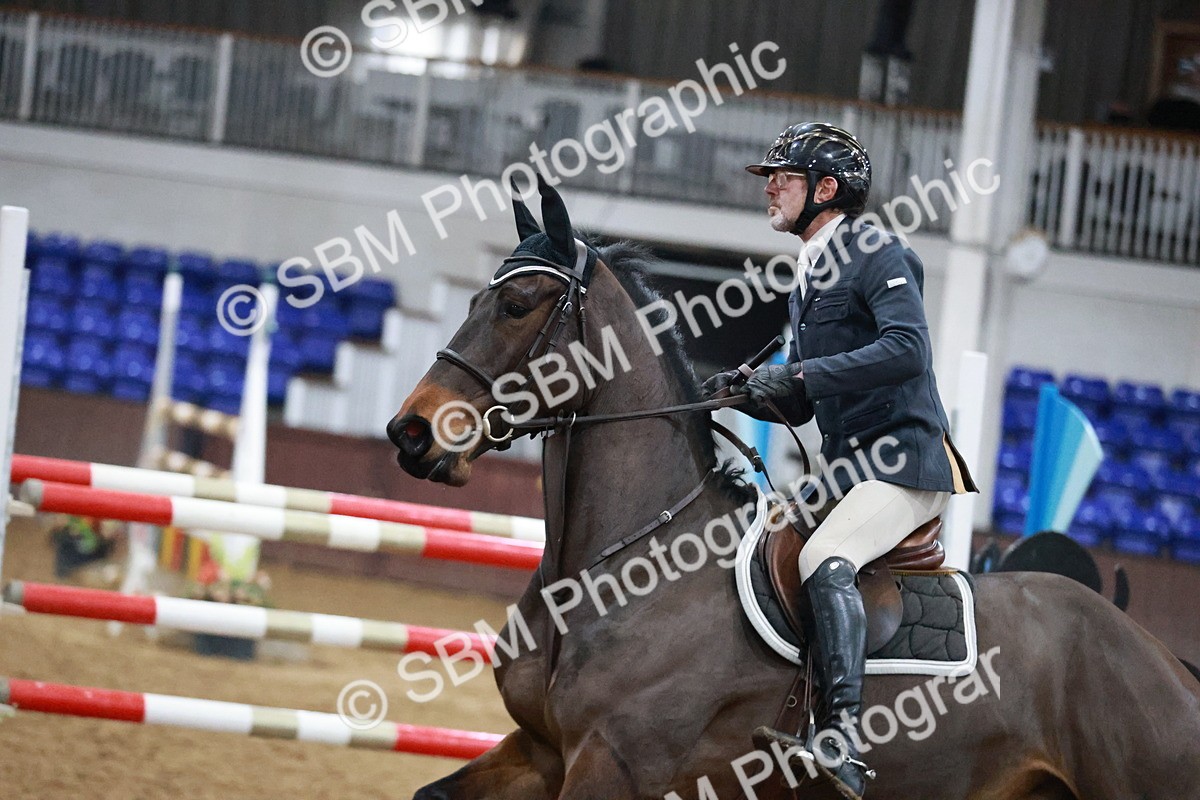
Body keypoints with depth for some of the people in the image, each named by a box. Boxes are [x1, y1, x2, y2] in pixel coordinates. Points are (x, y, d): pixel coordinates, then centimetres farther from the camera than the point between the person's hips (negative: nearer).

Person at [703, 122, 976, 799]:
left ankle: (844, 741, -42)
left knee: (825, 561, -31)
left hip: (907, 463, -10)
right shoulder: (810, 281, 21)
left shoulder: (878, 255, -7)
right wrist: (748, 392, 3)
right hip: (848, 469, 10)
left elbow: (908, 348, -25)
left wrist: (802, 374, -26)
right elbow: (799, 405, 24)